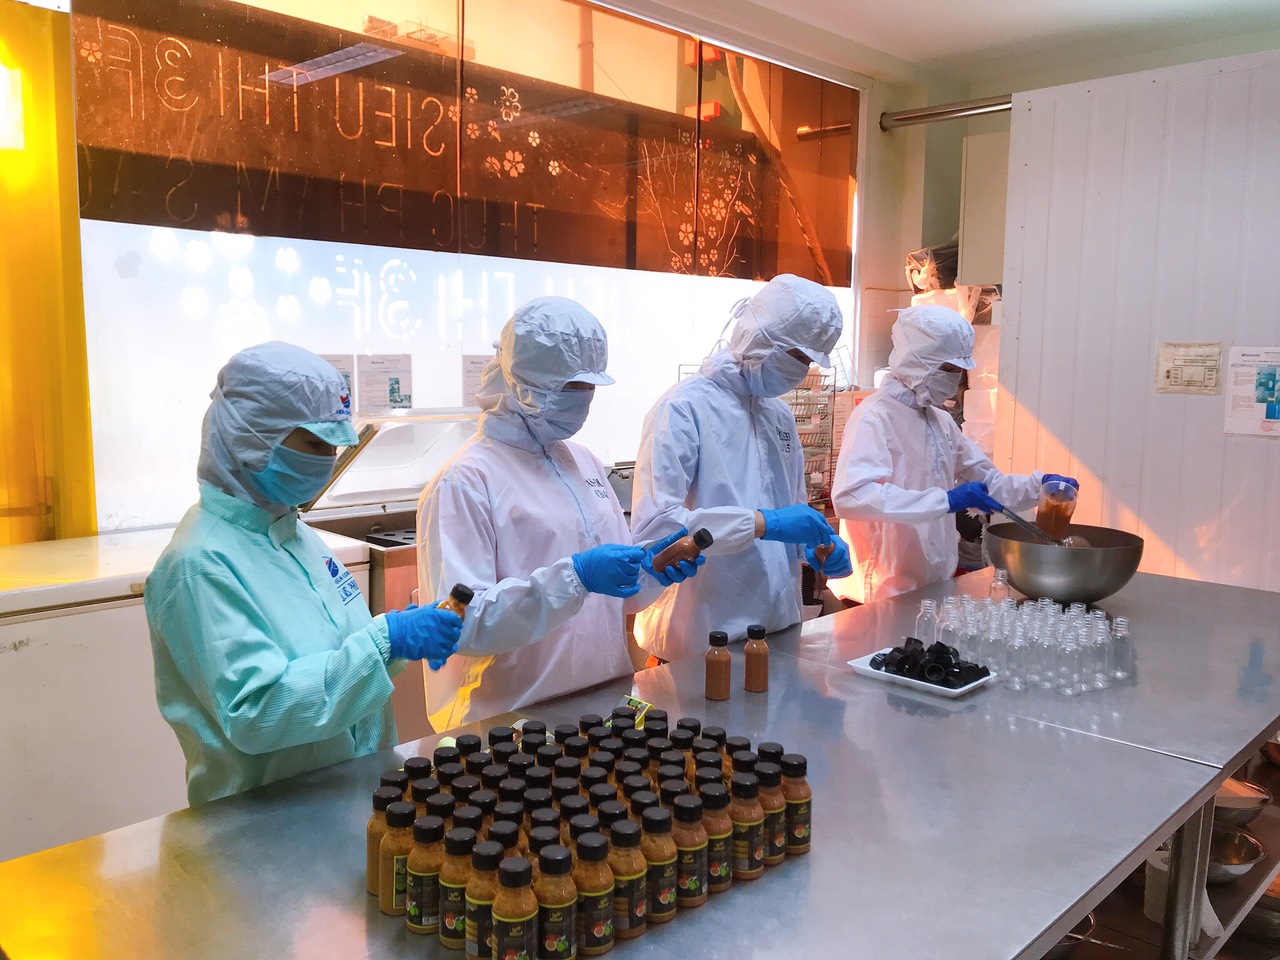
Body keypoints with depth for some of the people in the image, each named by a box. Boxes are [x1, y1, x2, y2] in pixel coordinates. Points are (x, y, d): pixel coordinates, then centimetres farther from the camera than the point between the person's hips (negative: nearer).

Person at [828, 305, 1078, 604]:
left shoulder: (941, 420, 11)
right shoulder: (875, 416, -16)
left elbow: (985, 481, 20)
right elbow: (850, 496, -32)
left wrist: (1036, 485, 1)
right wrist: (946, 501, -33)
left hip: (932, 588, 8)